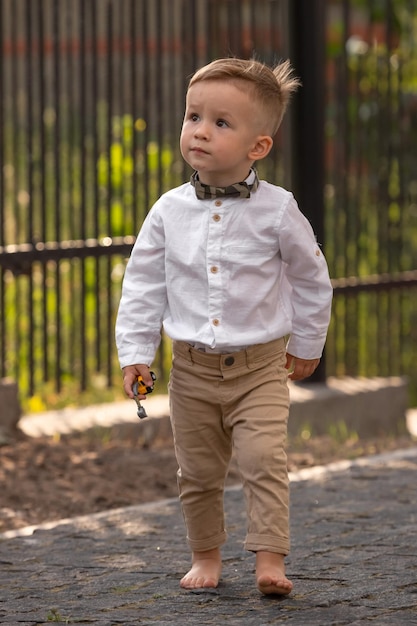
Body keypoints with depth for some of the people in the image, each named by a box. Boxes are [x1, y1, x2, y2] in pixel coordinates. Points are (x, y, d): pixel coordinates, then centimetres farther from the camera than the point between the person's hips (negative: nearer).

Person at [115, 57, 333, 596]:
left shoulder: (277, 212, -10)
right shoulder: (169, 211, -3)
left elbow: (310, 277, 4)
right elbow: (143, 283, 4)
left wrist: (306, 345, 10)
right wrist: (135, 353, 1)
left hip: (260, 368, -3)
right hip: (192, 369, 3)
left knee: (263, 460, -15)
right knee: (197, 471, 11)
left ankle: (270, 560, -12)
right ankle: (205, 556, 26)